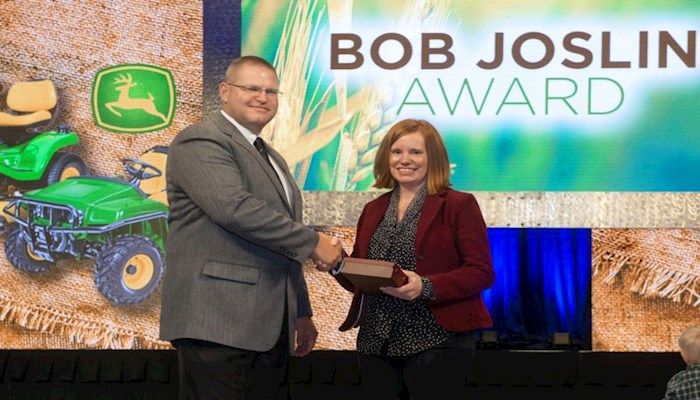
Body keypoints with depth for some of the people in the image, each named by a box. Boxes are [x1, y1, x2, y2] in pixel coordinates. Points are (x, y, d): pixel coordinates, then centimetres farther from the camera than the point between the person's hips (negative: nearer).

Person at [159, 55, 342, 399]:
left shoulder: (272, 159, 24)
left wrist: (301, 313, 25)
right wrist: (313, 242, -15)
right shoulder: (200, 142, -4)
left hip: (269, 328, 8)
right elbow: (234, 208, -20)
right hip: (218, 323, -8)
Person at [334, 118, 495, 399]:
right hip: (375, 343, 5)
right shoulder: (373, 210, 16)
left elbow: (481, 272, -8)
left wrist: (427, 287, -21)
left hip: (435, 342, -5)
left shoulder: (458, 205, -1)